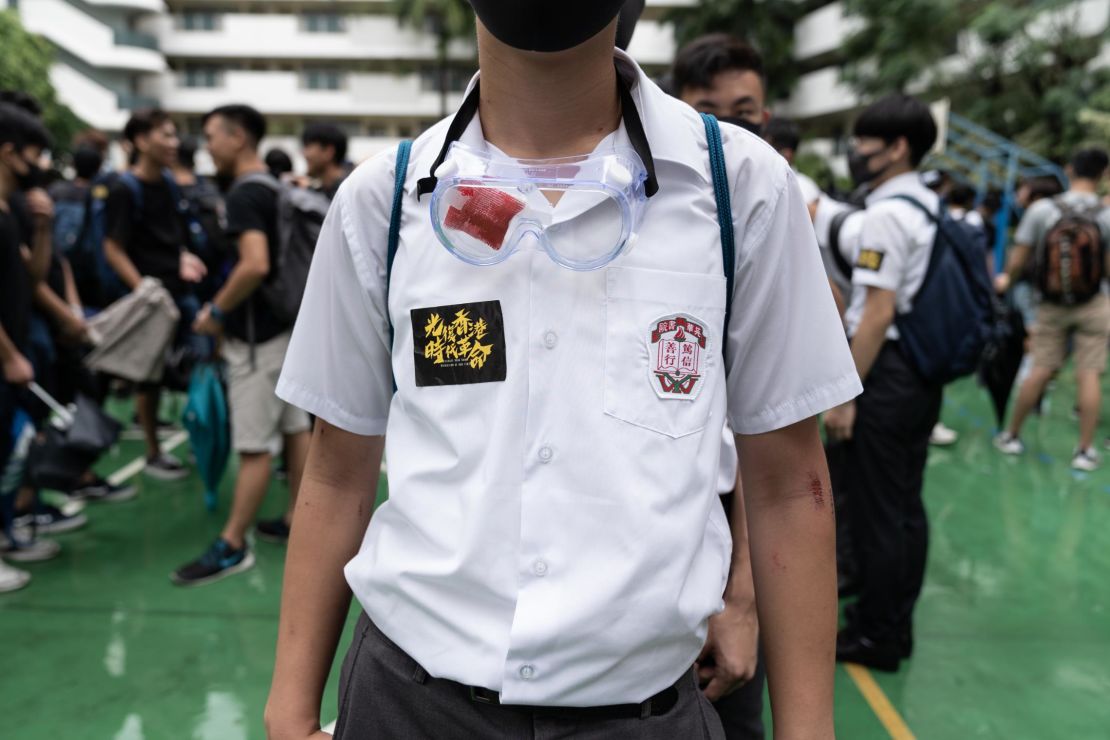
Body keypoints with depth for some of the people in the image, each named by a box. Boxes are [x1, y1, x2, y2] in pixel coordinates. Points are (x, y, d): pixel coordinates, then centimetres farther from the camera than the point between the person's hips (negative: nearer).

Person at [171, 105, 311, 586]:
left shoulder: (244, 193, -17)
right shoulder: (276, 187, 13)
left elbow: (255, 265, -30)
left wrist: (216, 311, -16)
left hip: (257, 335, -10)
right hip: (286, 324, 10)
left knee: (255, 445, -4)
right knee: (294, 429, 14)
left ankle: (232, 547, 5)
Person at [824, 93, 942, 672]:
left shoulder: (886, 216, -15)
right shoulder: (931, 208, 14)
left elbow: (879, 313, -20)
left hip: (887, 371, -10)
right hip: (923, 373, 10)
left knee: (875, 510, 1)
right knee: (907, 505, 15)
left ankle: (875, 636, 13)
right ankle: (897, 625, 27)